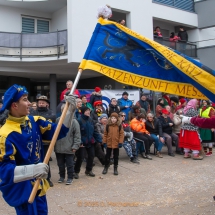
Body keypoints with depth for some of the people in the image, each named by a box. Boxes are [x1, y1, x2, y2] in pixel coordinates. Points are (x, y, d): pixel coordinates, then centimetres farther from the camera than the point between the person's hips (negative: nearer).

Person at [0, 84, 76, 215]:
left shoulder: (35, 122, 0)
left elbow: (59, 131, -3)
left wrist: (70, 110, -18)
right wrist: (32, 170, -43)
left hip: (38, 185, 7)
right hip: (21, 189, -7)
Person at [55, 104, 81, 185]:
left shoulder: (74, 121, -8)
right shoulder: (57, 120, 2)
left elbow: (77, 135, -7)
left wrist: (75, 146, -11)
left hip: (69, 148, -3)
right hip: (58, 147, 4)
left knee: (69, 164, 6)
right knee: (60, 164, 16)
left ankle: (70, 178, 21)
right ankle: (62, 176, 33)